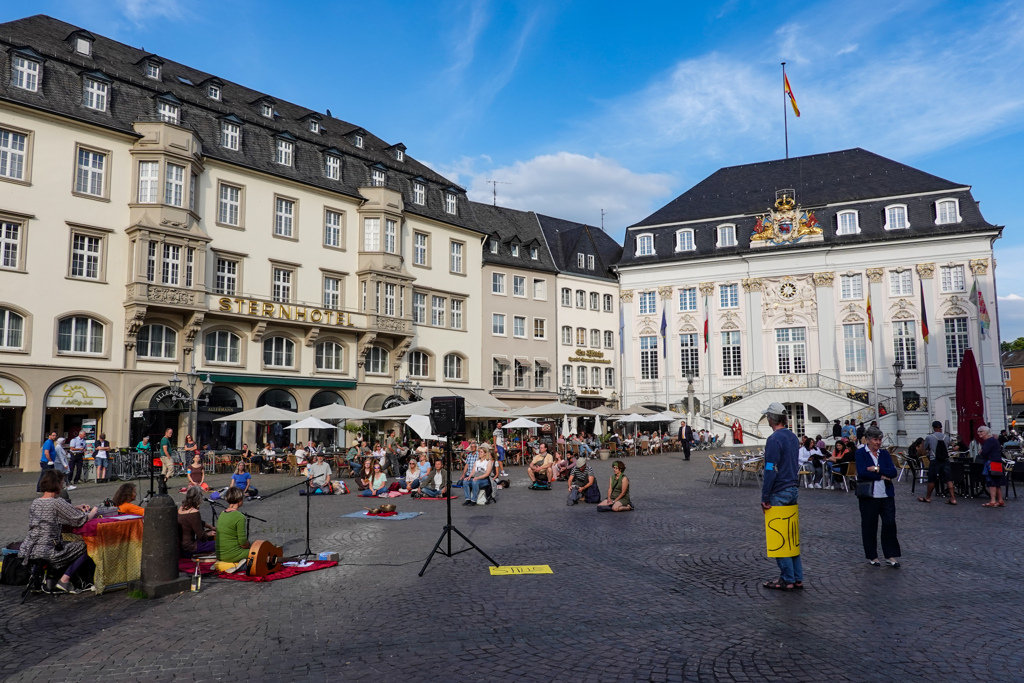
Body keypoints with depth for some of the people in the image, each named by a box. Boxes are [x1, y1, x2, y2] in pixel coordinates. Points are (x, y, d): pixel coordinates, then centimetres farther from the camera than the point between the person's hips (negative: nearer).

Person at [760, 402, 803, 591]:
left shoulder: (774, 439, -16)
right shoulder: (793, 437, 11)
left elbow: (771, 470, -19)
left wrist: (765, 497, -15)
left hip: (779, 492, -9)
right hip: (794, 490, 9)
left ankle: (787, 579, 3)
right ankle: (797, 578, 18)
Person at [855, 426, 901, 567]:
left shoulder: (884, 453, 9)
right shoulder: (861, 453, -2)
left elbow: (893, 472, -3)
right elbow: (862, 472, -15)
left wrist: (877, 469, -14)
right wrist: (881, 476, -11)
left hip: (886, 495, 3)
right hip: (868, 496, -3)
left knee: (890, 524, -1)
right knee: (869, 526, 5)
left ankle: (890, 556, 10)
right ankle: (872, 556, 18)